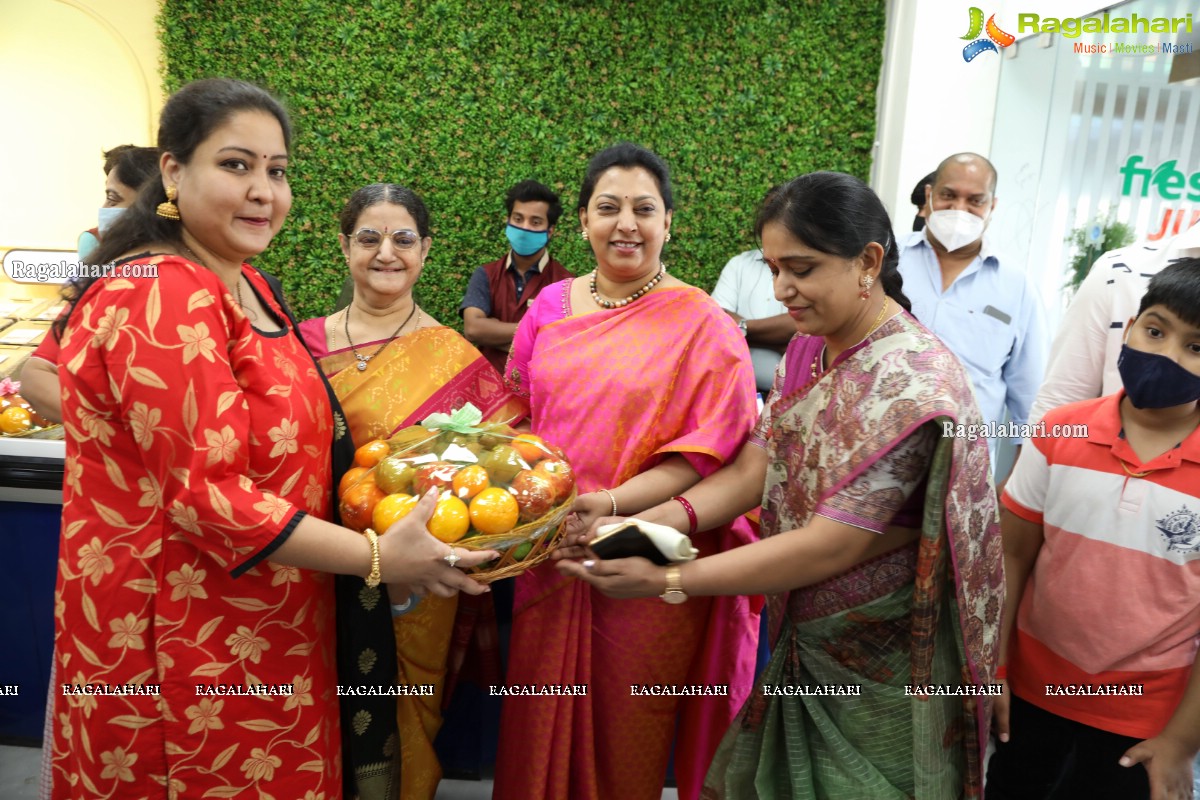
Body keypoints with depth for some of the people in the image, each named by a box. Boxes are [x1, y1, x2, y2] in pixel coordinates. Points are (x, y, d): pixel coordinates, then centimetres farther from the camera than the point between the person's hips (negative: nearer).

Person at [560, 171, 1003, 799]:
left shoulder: (909, 383, -25)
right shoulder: (807, 349, 1)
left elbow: (832, 545, -26)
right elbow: (752, 469, -2)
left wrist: (666, 581, -25)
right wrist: (649, 524, -18)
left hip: (878, 669, -7)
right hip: (803, 643, 7)